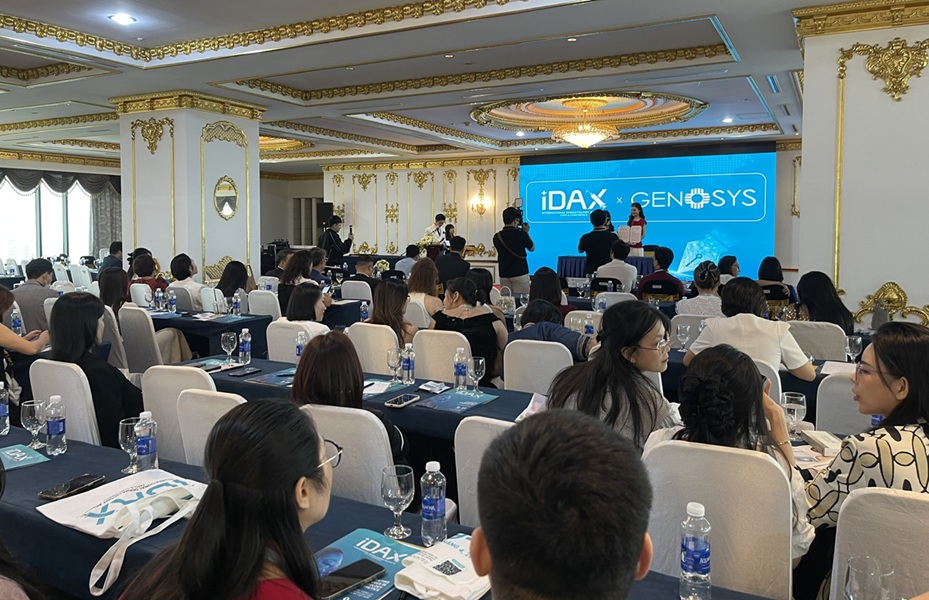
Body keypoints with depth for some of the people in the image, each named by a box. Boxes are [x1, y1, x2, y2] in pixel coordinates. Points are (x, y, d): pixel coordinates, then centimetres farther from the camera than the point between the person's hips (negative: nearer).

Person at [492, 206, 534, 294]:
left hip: (504, 275, 4)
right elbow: (532, 248, 6)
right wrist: (526, 232, 14)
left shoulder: (497, 237, -2)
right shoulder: (521, 235, -11)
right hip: (520, 274, -4)